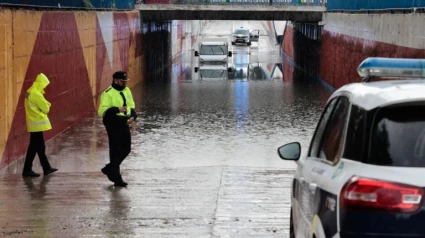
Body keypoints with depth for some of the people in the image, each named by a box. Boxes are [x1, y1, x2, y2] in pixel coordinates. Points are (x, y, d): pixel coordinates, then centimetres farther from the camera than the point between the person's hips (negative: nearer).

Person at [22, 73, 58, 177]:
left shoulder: (30, 92, 12)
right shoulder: (36, 94, -19)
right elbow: (46, 109, -14)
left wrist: (46, 104, 2)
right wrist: (47, 106, 6)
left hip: (35, 122, 10)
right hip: (37, 123, -10)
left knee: (40, 146, 14)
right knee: (34, 147, -5)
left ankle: (46, 168, 22)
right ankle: (27, 170, -2)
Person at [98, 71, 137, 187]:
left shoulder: (127, 91, 10)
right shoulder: (108, 93, -14)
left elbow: (132, 106, 21)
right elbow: (102, 111, -20)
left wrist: (133, 116, 1)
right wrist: (117, 109, -29)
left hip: (124, 124, 8)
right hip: (113, 125, -8)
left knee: (126, 149, 11)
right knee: (115, 151, -1)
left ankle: (109, 169, 30)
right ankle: (117, 179, 6)